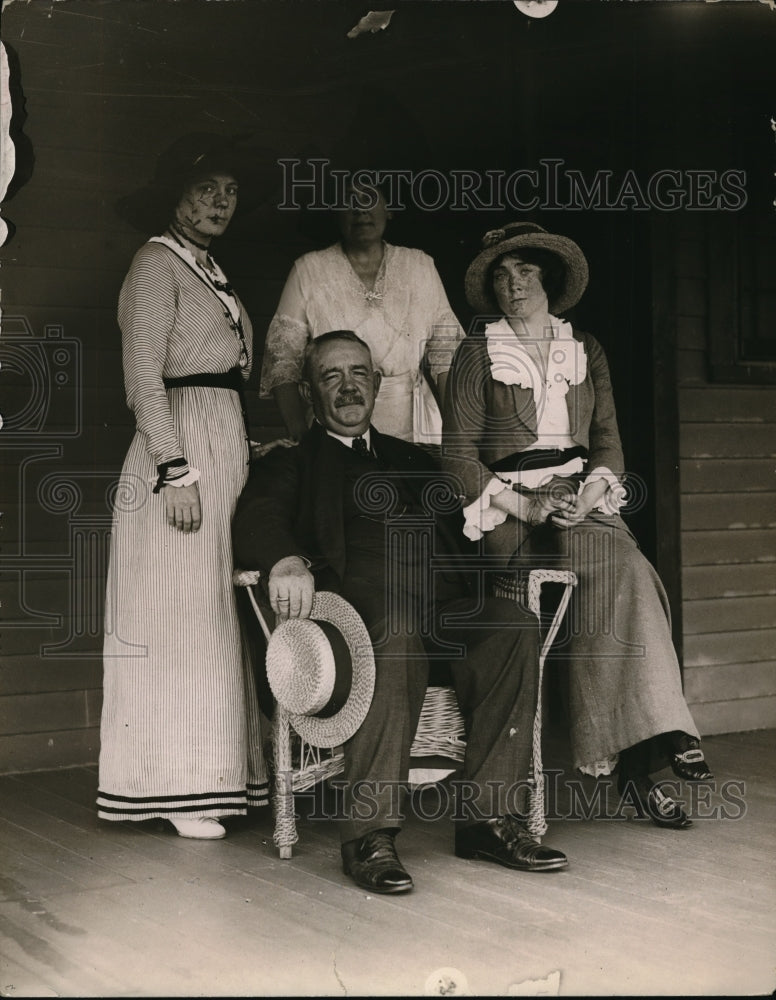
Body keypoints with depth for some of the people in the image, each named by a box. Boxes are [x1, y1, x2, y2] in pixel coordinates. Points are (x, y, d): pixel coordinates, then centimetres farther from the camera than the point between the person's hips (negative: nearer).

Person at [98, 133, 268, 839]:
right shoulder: (158, 264, -6)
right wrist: (175, 470, -21)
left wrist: (244, 454, 17)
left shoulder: (210, 272, 20)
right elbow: (144, 377, -14)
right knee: (176, 615, -5)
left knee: (211, 614, 10)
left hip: (225, 453, 9)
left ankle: (205, 775, 17)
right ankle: (172, 789, 2)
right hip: (181, 449, -9)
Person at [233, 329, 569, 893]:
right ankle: (368, 835, -37)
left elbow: (461, 532, 26)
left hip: (442, 604, 4)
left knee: (514, 624, -26)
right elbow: (256, 522, -1)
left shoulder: (412, 461, 33)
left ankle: (488, 816, -28)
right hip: (360, 605, -4)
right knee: (399, 633, -38)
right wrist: (286, 560, -24)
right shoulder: (292, 464, 20)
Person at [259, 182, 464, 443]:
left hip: (411, 432, 2)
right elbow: (282, 358, 1)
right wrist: (299, 434, -10)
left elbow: (446, 350, 9)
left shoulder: (420, 266, 11)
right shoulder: (309, 270, 5)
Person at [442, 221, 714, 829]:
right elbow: (459, 454, 1)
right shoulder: (478, 354, 7)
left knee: (614, 572, -31)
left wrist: (591, 494, -8)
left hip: (583, 499, 3)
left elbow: (608, 441, 14)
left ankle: (630, 753, -33)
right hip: (507, 508, -3)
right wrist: (521, 505, -13)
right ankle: (638, 750, -33)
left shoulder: (586, 352, 18)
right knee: (616, 568, -30)